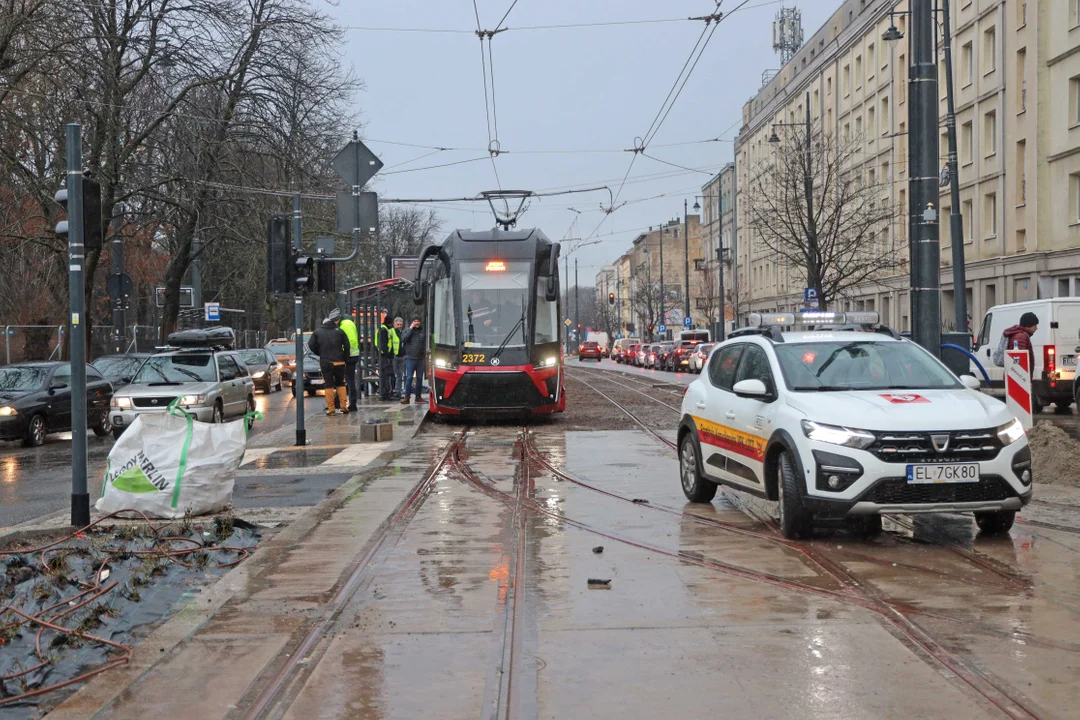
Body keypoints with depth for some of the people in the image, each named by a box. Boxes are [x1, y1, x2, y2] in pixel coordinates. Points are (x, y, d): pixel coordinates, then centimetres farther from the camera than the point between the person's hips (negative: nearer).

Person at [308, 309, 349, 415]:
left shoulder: (317, 332, 4)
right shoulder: (339, 332, -1)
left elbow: (311, 345, 0)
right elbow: (346, 346, -4)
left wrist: (320, 354, 11)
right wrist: (345, 358, 8)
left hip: (325, 363, 0)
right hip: (339, 362, 0)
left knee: (328, 385, 3)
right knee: (340, 384, 14)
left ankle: (330, 408, 0)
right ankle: (343, 406, 10)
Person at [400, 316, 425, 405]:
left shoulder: (422, 331, 10)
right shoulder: (408, 330, 3)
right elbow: (403, 339, -16)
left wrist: (426, 349, 5)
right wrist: (411, 329, -13)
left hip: (420, 358, 3)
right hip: (410, 358, -3)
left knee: (420, 378, 7)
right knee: (409, 378, -9)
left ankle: (418, 397, 14)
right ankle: (406, 397, -8)